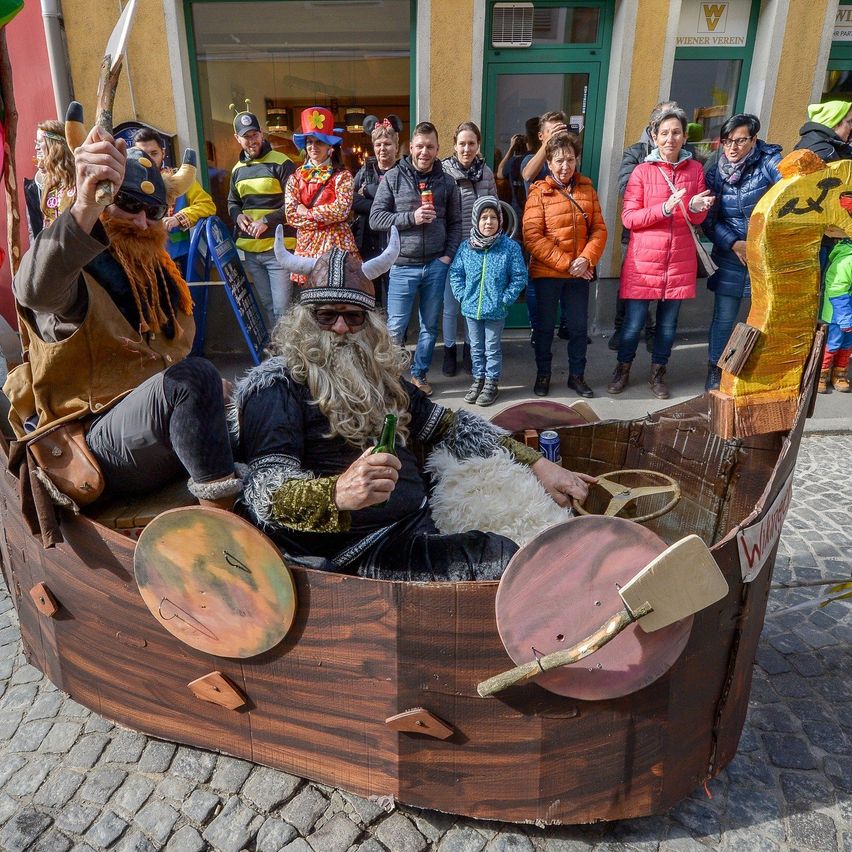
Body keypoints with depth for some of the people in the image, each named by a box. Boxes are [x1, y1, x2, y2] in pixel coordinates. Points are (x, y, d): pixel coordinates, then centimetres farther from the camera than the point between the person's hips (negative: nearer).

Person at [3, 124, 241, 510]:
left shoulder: (156, 273, 13)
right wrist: (84, 208, -52)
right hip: (98, 441, -8)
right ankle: (222, 514, -21)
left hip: (166, 431, 8)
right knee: (194, 377, -32)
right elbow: (35, 290, -36)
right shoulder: (76, 270, -10)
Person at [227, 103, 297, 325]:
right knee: (267, 305, 15)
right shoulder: (237, 169, 14)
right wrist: (238, 216, 3)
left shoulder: (280, 163, -7)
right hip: (250, 249, 7)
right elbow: (232, 202, 26)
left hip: (278, 247, -7)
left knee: (282, 308, -8)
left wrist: (268, 220, -18)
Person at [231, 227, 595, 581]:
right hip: (357, 554, -6)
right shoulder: (276, 387, -4)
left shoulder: (379, 376, 16)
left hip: (422, 533, 7)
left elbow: (453, 428, 21)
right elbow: (265, 491, -15)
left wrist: (537, 463, 14)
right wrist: (337, 493, -36)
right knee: (503, 559, -25)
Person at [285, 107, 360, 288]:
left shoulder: (342, 176, 3)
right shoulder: (295, 178, 12)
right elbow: (291, 215, 1)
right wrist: (326, 218, -7)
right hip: (306, 245, 3)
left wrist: (307, 213, -5)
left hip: (337, 244, -3)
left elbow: (341, 209, -12)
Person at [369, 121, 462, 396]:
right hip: (403, 266, -2)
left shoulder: (446, 181, 7)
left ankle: (419, 373, 26)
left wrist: (449, 255, -3)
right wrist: (411, 217, -15)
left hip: (436, 266, 2)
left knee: (430, 326, 11)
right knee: (395, 328, 2)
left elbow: (455, 223, 10)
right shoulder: (393, 177, 0)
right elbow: (376, 218, -5)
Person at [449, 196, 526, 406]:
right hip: (471, 308, 3)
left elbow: (519, 277, -7)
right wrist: (462, 296, -4)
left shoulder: (510, 247, -9)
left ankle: (492, 383, 23)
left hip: (496, 310, -3)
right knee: (476, 347, 16)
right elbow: (455, 273, 5)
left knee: (492, 348, 9)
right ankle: (478, 379, 32)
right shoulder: (466, 247, -2)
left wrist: (505, 299, -12)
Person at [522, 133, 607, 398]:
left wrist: (586, 259, -13)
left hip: (580, 273, 3)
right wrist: (566, 263, -17)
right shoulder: (539, 192, -6)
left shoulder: (587, 190, 5)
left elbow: (599, 229, 4)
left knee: (579, 326, 11)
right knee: (545, 326, 10)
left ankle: (577, 375, 26)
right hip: (546, 272, -3)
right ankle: (543, 374, 26)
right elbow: (533, 237, -14)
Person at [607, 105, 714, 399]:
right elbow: (628, 218, -8)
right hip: (644, 261, -3)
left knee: (668, 322, 10)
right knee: (634, 322, 2)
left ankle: (658, 372, 28)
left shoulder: (695, 169, 7)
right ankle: (623, 368, 24)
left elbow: (698, 219, 11)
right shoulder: (642, 171, -2)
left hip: (680, 261, 3)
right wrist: (664, 209, -21)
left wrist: (697, 207, -13)